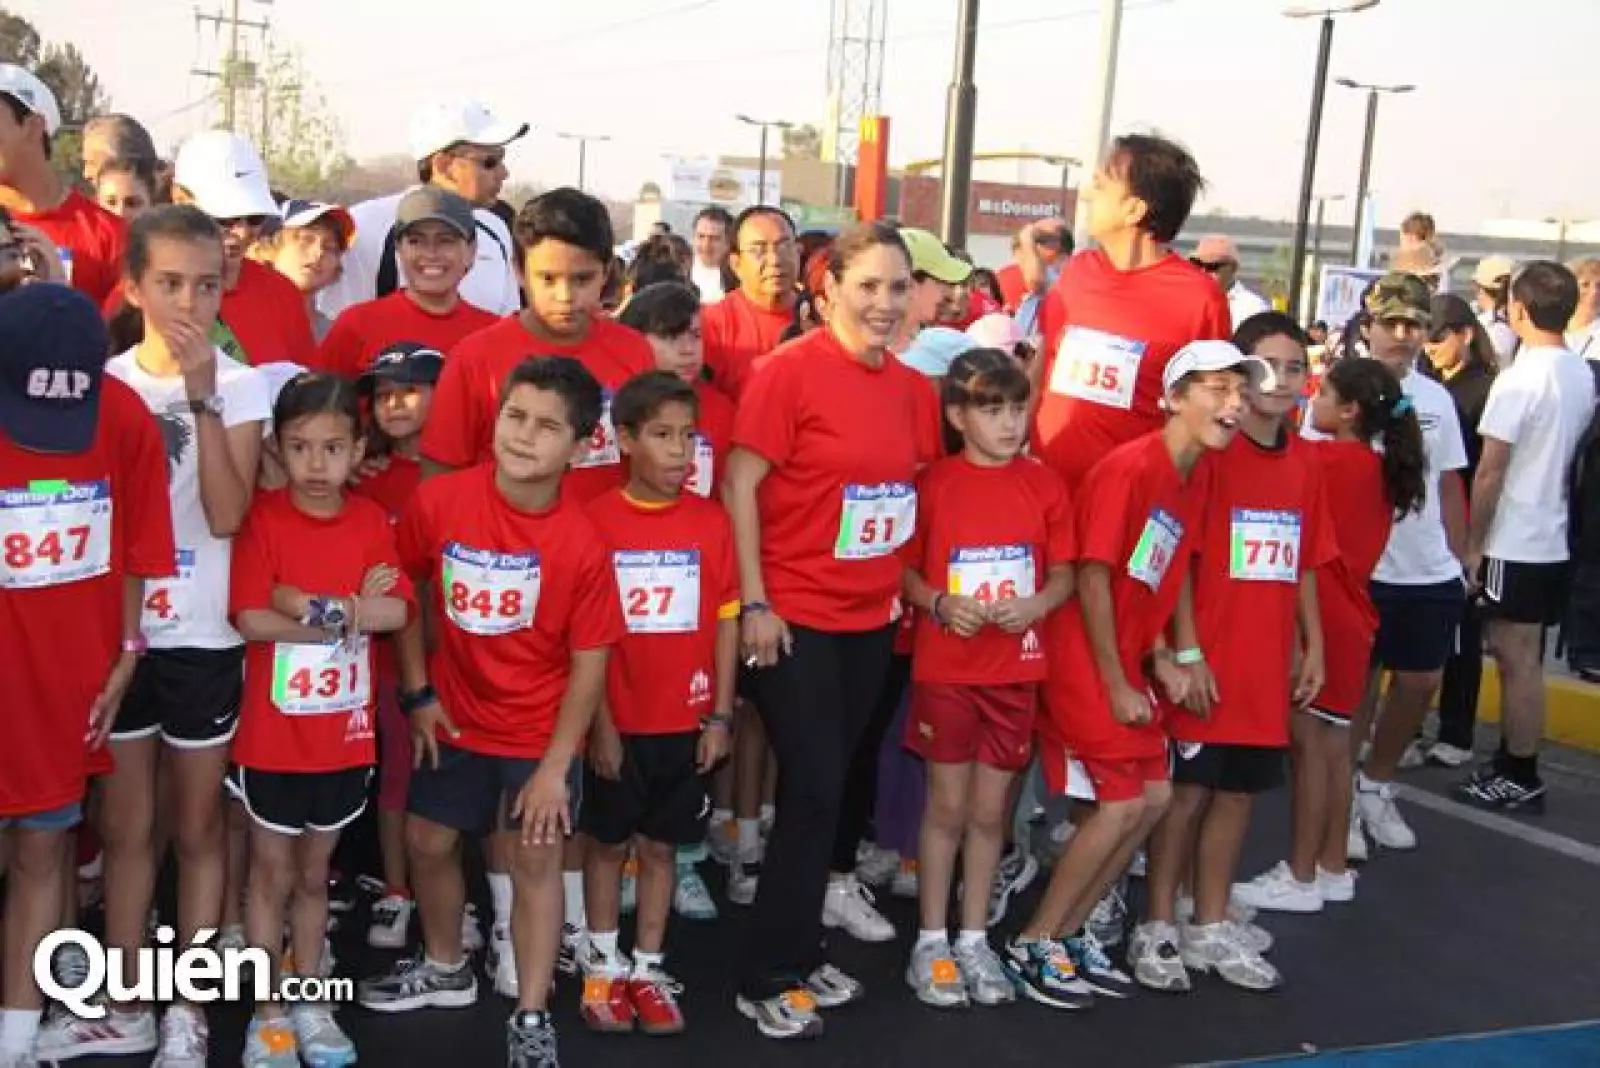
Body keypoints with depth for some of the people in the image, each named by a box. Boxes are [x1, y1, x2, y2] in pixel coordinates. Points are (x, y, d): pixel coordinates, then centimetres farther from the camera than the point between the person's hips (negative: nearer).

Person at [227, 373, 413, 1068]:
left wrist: (307, 603, -21)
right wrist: (347, 611, -18)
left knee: (313, 875, 18)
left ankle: (309, 1003, 31)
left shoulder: (371, 523, 0)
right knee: (272, 876, 10)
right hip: (272, 734, -3)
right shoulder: (263, 518, -10)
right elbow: (251, 619, -18)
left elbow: (397, 612, -10)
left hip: (345, 735, 3)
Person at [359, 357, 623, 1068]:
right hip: (456, 716, 4)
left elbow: (589, 662, -15)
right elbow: (408, 591, 1)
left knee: (536, 858, 1)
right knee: (427, 841, 16)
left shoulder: (582, 543, -22)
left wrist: (555, 766, -16)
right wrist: (417, 694, 0)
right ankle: (446, 969, 42)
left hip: (541, 730, -3)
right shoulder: (438, 501, -16)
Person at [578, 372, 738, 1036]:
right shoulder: (595, 522, -9)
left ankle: (647, 970, 26)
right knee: (608, 842, 13)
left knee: (661, 845, 13)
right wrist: (599, 722, -7)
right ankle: (603, 966, 29)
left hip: (686, 722, 2)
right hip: (618, 723, -2)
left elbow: (725, 623, 1)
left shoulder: (711, 522, -3)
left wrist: (720, 716, -1)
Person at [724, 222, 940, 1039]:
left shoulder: (908, 386, 6)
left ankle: (796, 958, 28)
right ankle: (769, 980, 9)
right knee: (814, 790, -5)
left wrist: (909, 581, 10)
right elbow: (738, 485, -13)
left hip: (870, 617, 6)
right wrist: (754, 603, -15)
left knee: (827, 784, 14)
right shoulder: (789, 370, -13)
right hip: (795, 616, -6)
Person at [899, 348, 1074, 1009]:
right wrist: (939, 604, -18)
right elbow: (902, 569, -1)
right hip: (945, 669, -2)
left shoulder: (1044, 485, 2)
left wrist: (1037, 604, -14)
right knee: (947, 806, 5)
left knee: (990, 810, 11)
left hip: (1015, 671, 3)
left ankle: (974, 940, 24)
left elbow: (1064, 576, 6)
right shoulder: (933, 483, -6)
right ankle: (932, 943, 18)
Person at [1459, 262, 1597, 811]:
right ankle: (1512, 765, 23)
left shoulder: (1519, 380, -17)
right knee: (1523, 659, 15)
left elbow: (1490, 472, -15)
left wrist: (1473, 543, -8)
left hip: (1514, 544, -8)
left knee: (1518, 661, 0)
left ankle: (1521, 780, 8)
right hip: (1553, 541, 8)